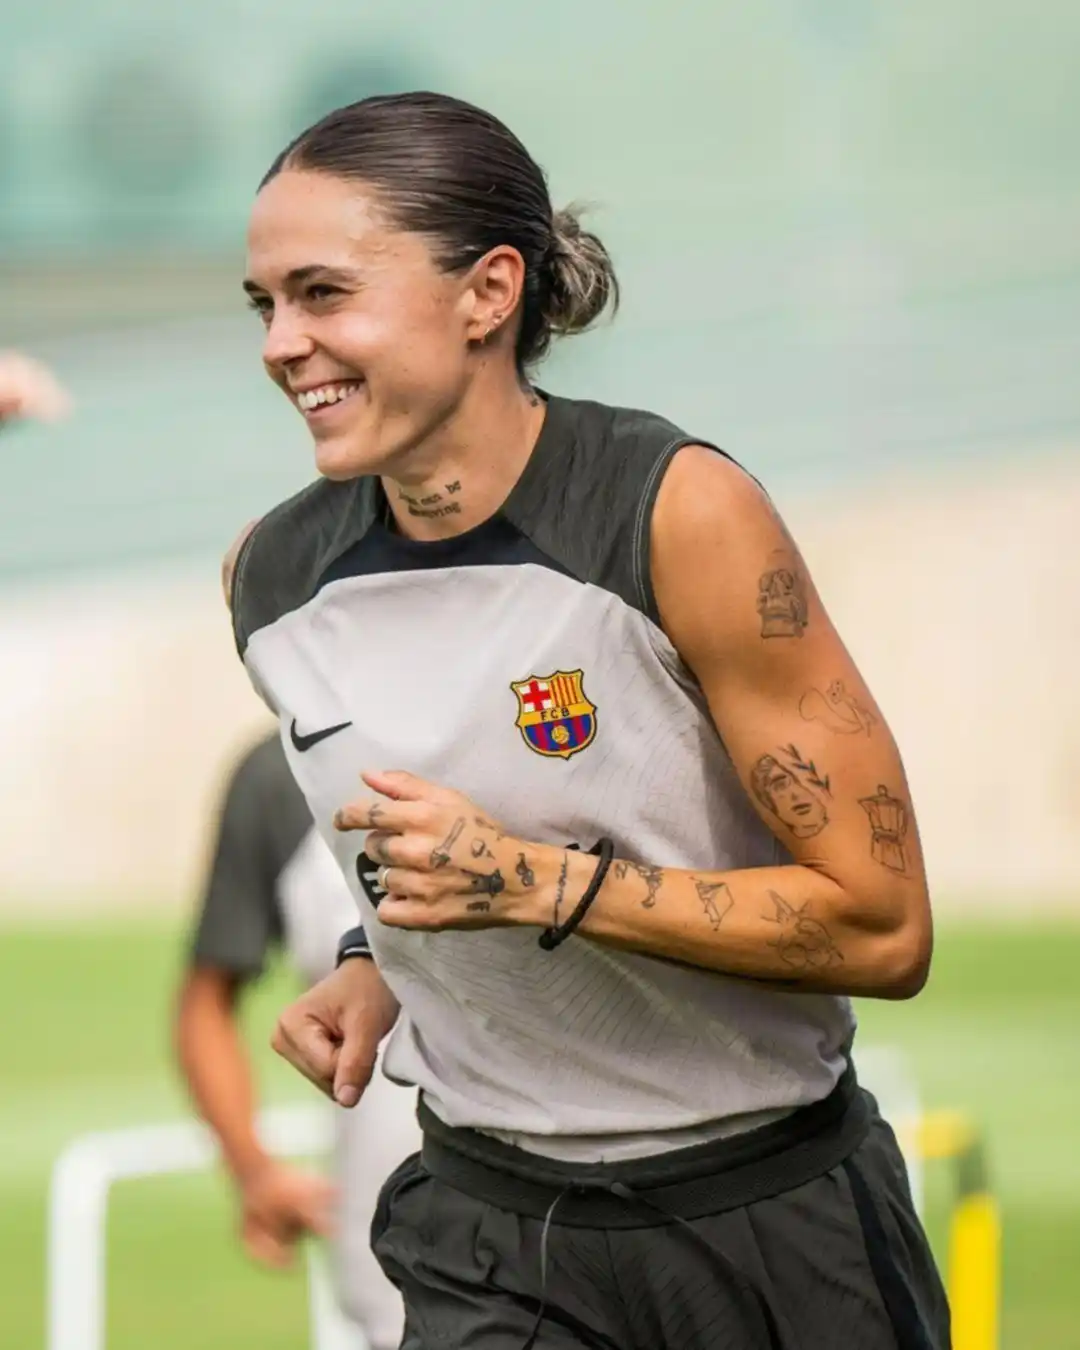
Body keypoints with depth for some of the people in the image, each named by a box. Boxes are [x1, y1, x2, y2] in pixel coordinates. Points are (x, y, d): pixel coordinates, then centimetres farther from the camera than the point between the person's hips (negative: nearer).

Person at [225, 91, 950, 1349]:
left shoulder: (680, 514, -17)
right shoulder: (269, 578, -1)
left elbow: (882, 927, -18)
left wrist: (534, 884, -24)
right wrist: (377, 969, 0)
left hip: (766, 1228, -3)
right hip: (486, 1235, 3)